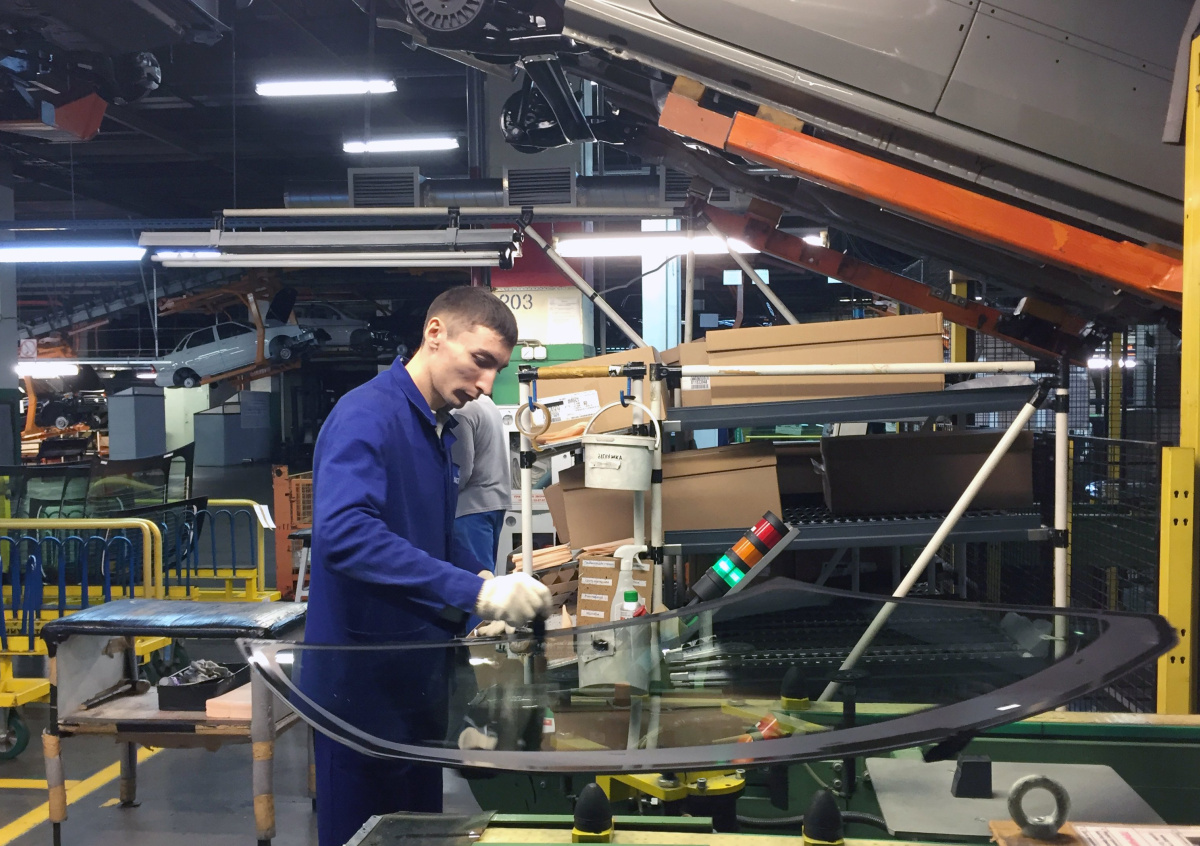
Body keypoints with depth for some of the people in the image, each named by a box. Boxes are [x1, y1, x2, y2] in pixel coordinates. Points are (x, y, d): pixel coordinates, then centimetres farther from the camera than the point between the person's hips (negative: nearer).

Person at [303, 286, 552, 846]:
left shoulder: (438, 432, 9)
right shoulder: (367, 416, -19)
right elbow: (344, 532, -35)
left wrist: (500, 595, 1)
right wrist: (474, 592, -36)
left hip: (418, 674, 9)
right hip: (362, 679, -9)